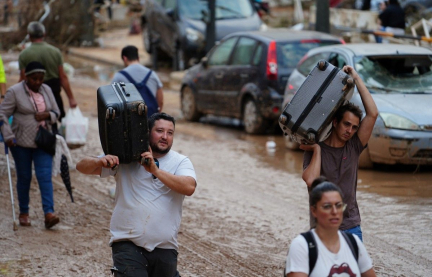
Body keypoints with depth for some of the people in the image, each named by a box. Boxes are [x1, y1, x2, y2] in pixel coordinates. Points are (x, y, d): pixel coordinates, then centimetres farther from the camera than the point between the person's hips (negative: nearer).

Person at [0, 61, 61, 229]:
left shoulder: (47, 90, 8)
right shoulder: (14, 92, -7)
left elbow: (56, 113, 15)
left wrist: (48, 115, -8)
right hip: (22, 142, -3)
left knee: (45, 176, -8)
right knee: (24, 177, 5)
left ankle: (49, 213, -15)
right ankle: (23, 213, 18)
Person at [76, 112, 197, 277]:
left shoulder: (180, 162, 4)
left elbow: (189, 187, -16)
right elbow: (82, 167, 3)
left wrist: (155, 170, -23)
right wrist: (100, 162, -20)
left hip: (165, 249, 2)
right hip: (128, 244, -2)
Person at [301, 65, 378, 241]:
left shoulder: (353, 147, 4)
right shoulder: (314, 150, -4)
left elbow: (372, 114, -5)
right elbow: (311, 181, -22)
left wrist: (356, 79, -4)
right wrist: (317, 149, -12)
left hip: (351, 227, 3)